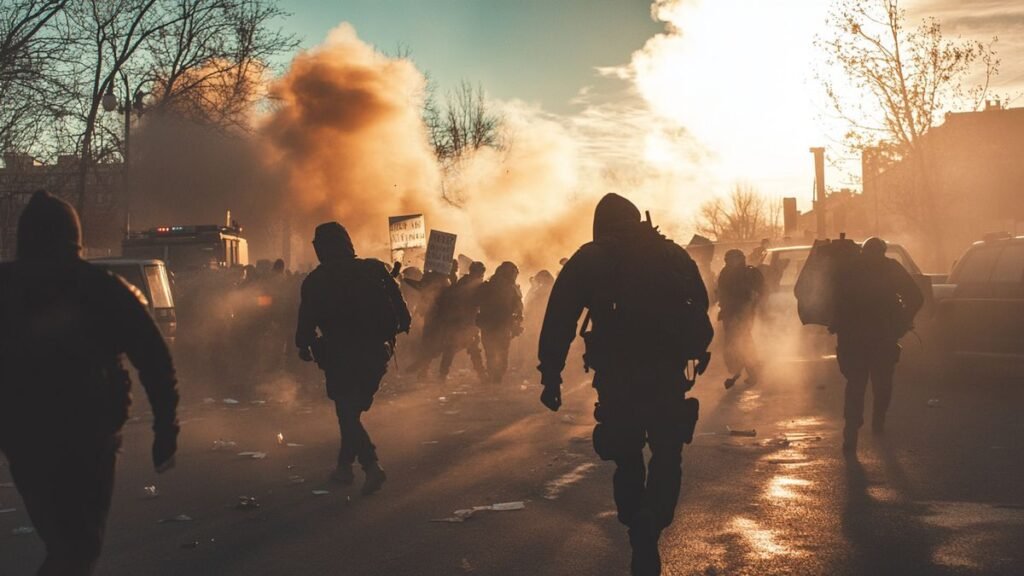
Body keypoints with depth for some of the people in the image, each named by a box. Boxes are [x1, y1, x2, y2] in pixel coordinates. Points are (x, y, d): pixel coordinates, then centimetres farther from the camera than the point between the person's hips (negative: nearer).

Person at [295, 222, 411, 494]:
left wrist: (304, 347, 15)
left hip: (339, 356, -4)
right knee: (354, 409, 19)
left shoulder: (315, 281, -3)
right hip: (375, 353, 4)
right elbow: (398, 305, -1)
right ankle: (345, 465, 26)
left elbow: (306, 321, -1)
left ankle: (372, 465, -19)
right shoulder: (373, 269, 3)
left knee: (347, 412, -1)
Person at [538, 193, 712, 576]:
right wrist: (695, 355, 19)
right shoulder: (673, 254, 12)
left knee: (627, 456, 15)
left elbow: (559, 320, -2)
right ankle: (649, 533, -11)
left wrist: (550, 376, 1)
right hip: (669, 373, 1)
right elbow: (701, 310, 10)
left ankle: (640, 537, 18)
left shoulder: (588, 259, 5)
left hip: (616, 377, -1)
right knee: (667, 453, 11)